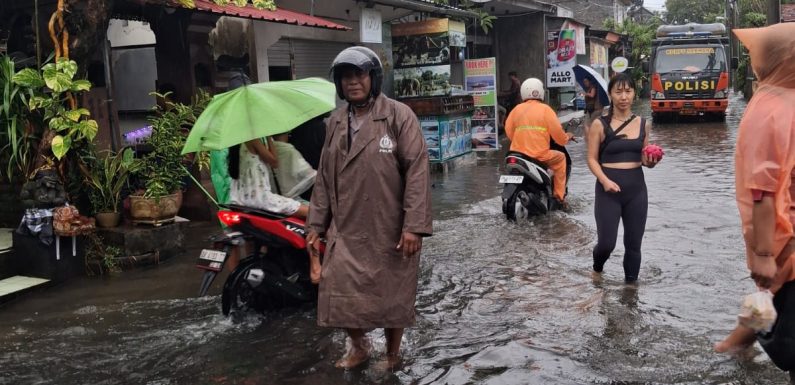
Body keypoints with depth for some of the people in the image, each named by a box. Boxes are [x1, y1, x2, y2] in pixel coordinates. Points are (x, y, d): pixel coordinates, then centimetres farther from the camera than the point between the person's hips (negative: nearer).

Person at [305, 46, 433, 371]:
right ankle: (358, 345, 33)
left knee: (391, 296, 10)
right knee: (338, 296, 4)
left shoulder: (399, 116, -8)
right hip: (345, 230, 4)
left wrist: (414, 225, -19)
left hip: (390, 230, -4)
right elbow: (324, 177, 12)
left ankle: (392, 354, 36)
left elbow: (417, 171, -14)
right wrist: (316, 225, 8)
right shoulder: (335, 121, 8)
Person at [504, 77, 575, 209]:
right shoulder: (545, 109, -2)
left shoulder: (517, 109, 8)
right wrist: (566, 138, 18)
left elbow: (509, 130, 7)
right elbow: (556, 132, -4)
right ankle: (560, 196, 19)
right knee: (560, 158, 22)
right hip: (539, 155, -4)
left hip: (518, 154, 4)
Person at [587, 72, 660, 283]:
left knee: (633, 244, 8)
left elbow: (643, 157, 14)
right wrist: (604, 180, -20)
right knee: (607, 243, -3)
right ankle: (597, 268, 31)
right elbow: (592, 159, -5)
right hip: (608, 189, -3)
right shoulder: (600, 124, -6)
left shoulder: (643, 124, 6)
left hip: (636, 188, 3)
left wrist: (650, 161, -9)